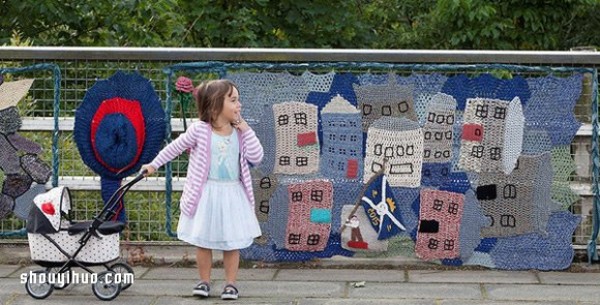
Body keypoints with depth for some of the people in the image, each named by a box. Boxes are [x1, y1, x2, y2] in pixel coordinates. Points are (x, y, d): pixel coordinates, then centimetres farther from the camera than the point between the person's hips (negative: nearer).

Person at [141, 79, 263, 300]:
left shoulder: (240, 133, 0)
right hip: (206, 194, -2)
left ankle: (230, 283, 16)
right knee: (203, 241, 6)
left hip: (232, 194, 2)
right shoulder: (199, 130, -8)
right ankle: (204, 281, 21)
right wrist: (154, 165, 7)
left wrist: (246, 130, -10)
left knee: (232, 242, 5)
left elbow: (256, 157, -7)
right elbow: (175, 147, 3)